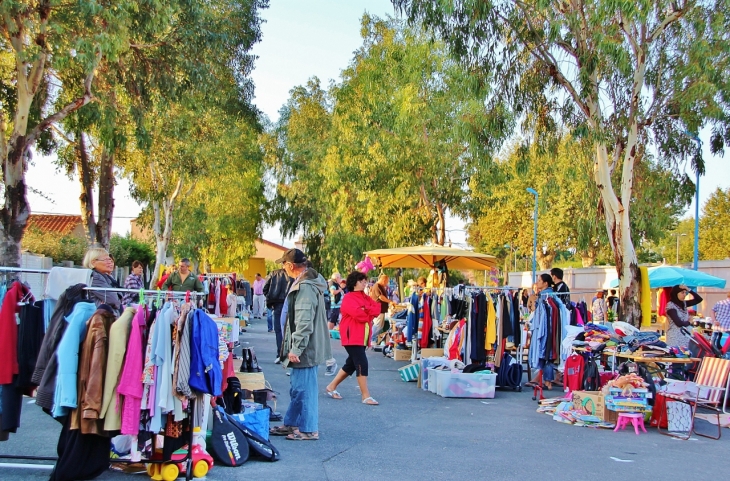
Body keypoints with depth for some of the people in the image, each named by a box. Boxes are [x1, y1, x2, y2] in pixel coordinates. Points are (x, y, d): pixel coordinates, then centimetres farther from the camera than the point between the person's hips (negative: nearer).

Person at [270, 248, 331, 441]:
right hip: (304, 346, 11)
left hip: (305, 347, -11)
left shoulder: (305, 287, -21)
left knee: (304, 388, -1)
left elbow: (304, 322, -26)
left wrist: (296, 348, -24)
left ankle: (308, 429, 9)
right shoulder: (306, 282, 13)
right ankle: (291, 424, 29)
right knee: (297, 387, 18)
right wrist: (294, 347, 24)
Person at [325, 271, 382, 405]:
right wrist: (370, 314, -4)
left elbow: (378, 308, 1)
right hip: (352, 336, -9)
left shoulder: (365, 297, 15)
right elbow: (359, 314, -22)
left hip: (362, 336, 9)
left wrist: (366, 309, -15)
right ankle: (366, 396, -5)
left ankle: (331, 387, 26)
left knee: (351, 364, 13)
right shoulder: (348, 298, -11)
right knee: (362, 363, -11)